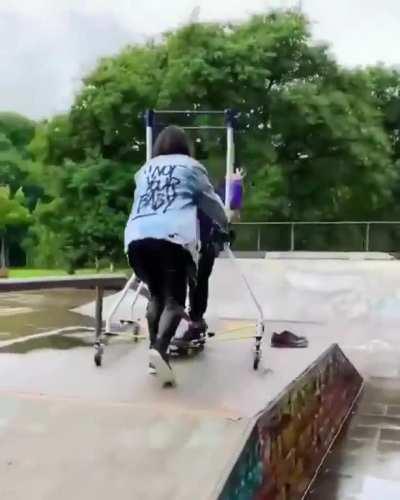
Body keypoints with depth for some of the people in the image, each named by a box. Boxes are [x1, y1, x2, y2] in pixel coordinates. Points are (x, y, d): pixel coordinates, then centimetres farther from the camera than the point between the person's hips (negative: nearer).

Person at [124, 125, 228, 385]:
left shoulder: (145, 170, 31)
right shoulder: (191, 166, 22)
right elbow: (211, 201, 31)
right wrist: (225, 222, 49)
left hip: (137, 237, 4)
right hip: (174, 237, -4)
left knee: (156, 295, 18)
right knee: (174, 299, -5)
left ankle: (155, 349, 9)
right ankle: (160, 349, -28)